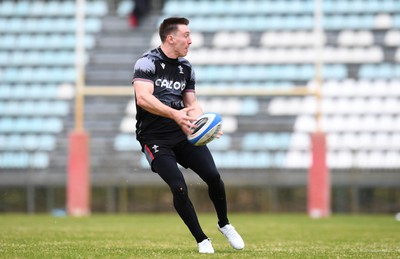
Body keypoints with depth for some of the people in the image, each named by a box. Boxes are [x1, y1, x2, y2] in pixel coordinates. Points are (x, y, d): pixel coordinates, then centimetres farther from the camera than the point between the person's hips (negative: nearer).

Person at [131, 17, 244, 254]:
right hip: (154, 138, -5)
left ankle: (224, 225, 13)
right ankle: (202, 240, -2)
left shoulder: (186, 68, 14)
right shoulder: (147, 62, -8)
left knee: (213, 175, -13)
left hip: (182, 133, 5)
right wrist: (174, 114, -34)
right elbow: (143, 98, -23)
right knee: (179, 187, -19)